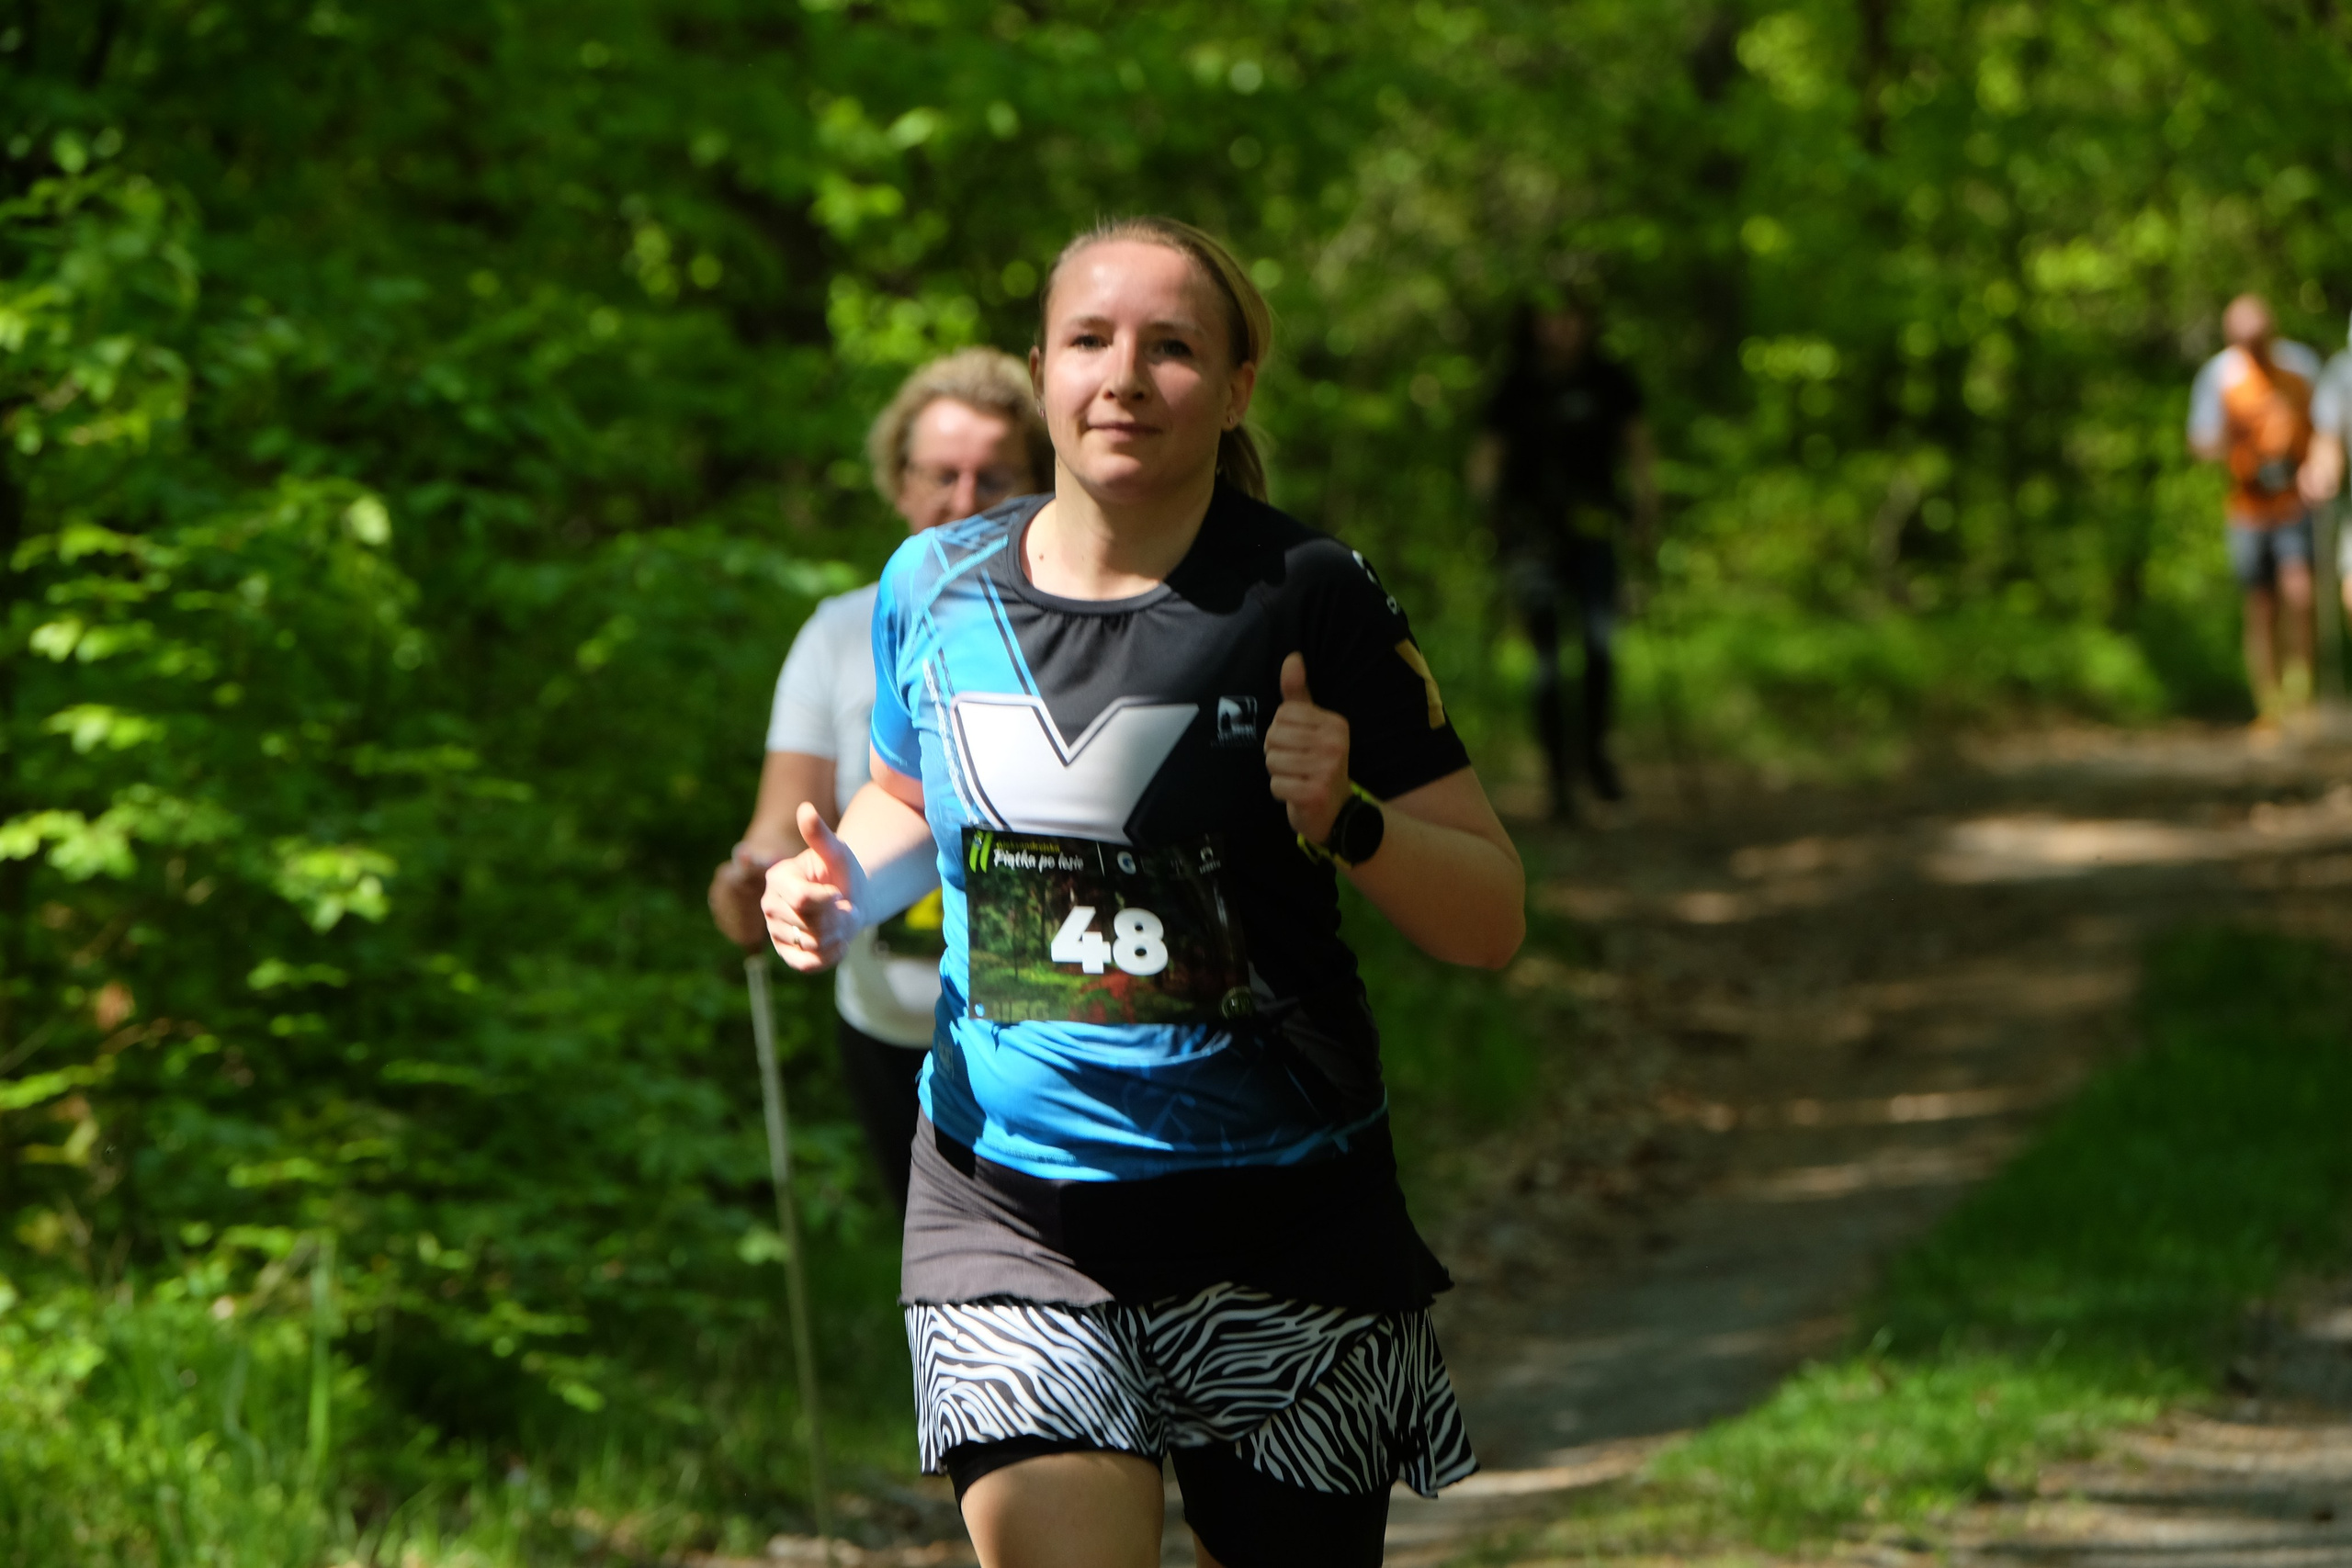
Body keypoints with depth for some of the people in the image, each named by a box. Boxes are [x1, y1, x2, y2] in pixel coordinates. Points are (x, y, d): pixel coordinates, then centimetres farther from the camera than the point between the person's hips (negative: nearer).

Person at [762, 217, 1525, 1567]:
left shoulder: (1312, 601, -7)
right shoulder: (936, 587, 2)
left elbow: (1492, 922, -6)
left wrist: (1349, 824, -24)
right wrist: (843, 887, 3)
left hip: (1279, 1215, -1)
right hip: (1004, 1195, 1)